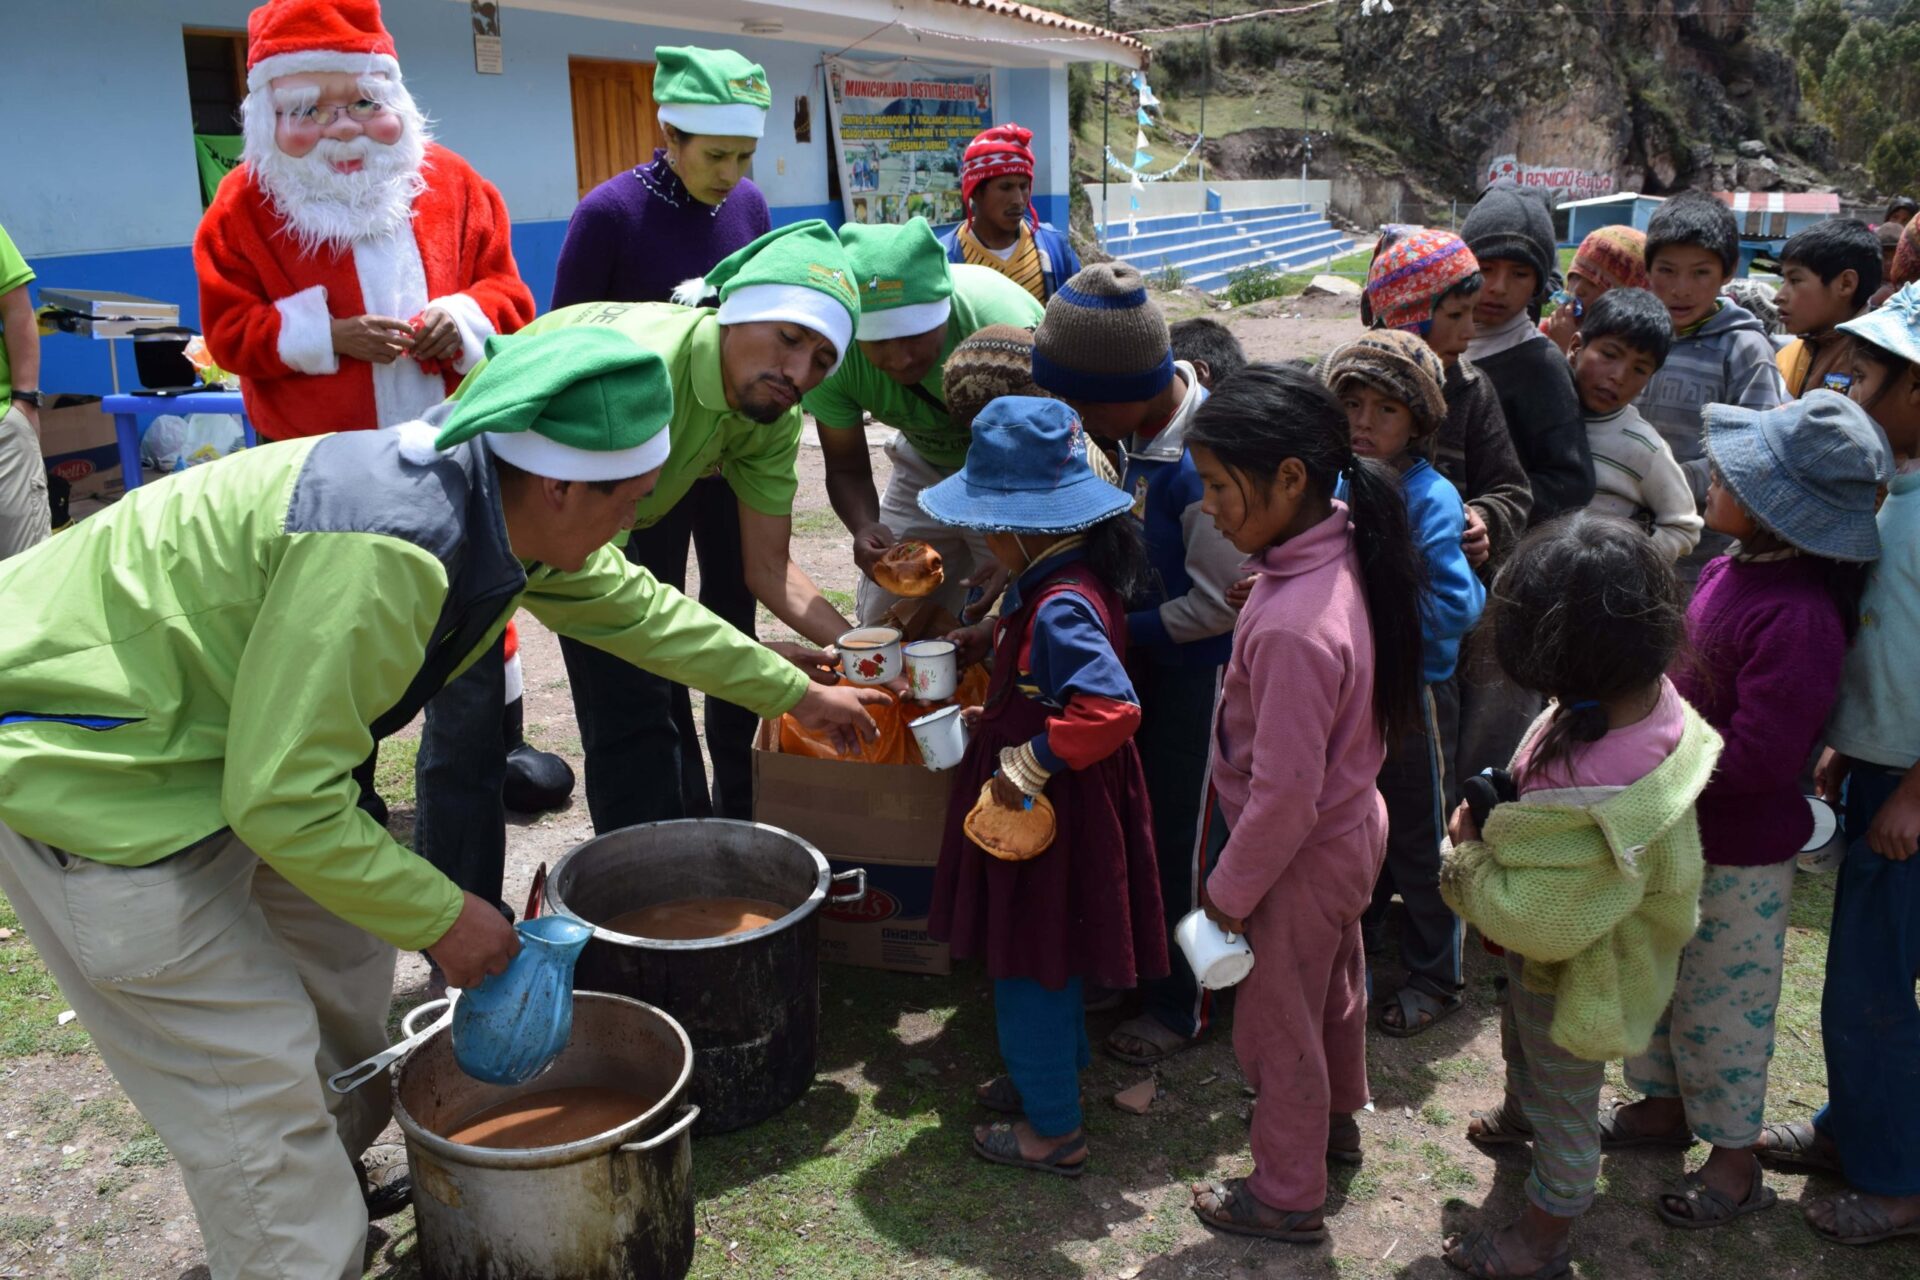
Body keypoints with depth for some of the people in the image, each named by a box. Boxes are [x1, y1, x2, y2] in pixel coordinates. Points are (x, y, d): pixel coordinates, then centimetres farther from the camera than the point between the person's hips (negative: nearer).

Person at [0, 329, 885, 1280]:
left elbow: (631, 604, 11)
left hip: (205, 725, 9)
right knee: (255, 1067, -5)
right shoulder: (382, 552, -34)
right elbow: (284, 798, -29)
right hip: (80, 753, -9)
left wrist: (793, 691, 20)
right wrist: (443, 917, -17)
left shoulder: (502, 504, -5)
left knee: (347, 950, 19)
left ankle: (320, 1185, 41)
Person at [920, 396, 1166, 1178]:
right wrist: (997, 719, 13)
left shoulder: (1061, 608, -29)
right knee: (1042, 954, 25)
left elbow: (1110, 708, -38)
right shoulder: (1067, 581, 2)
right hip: (1050, 805, 10)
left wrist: (1028, 761, -30)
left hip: (1046, 813, -10)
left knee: (1027, 964, 5)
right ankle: (1055, 1071, 45)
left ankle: (1054, 1129, 21)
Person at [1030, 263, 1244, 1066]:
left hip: (1199, 670, -8)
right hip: (1148, 651, 8)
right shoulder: (1140, 431, -4)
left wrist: (1130, 631, -16)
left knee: (1179, 838, 6)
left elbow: (1220, 603, -24)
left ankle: (1178, 1004, 27)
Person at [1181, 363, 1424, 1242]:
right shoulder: (1337, 549, -10)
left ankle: (1288, 1199, 38)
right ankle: (1338, 1122, 57)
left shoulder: (1293, 628, -37)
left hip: (1301, 860, -8)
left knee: (1278, 1030, 15)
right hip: (1349, 826, 9)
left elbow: (1283, 795, -30)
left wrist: (1227, 892, -17)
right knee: (1334, 987, 31)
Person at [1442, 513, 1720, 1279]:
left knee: (1564, 1108, 18)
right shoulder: (1653, 697, -18)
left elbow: (1532, 918, -35)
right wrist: (1498, 820, -11)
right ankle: (1518, 1116, 68)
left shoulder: (1600, 798, -45)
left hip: (1573, 978, -8)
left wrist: (1467, 850, -20)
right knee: (1520, 1044, 36)